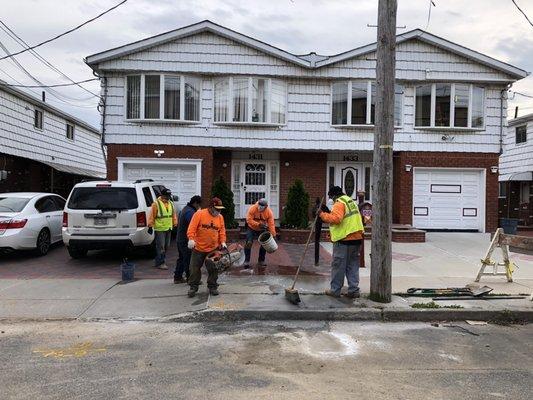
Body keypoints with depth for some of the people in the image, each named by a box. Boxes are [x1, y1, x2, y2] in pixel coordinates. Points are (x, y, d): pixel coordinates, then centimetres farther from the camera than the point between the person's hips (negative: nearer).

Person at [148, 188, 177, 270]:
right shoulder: (156, 204, -8)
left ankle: (158, 262, 24)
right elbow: (152, 216, -9)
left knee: (166, 246, 12)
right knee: (161, 246, -6)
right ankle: (160, 263, 1)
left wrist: (175, 224, 16)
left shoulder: (171, 203, 13)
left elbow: (173, 215, 19)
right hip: (159, 229, -7)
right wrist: (150, 226, -10)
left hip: (168, 229, 7)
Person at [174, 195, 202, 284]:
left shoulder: (185, 209, 16)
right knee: (189, 259, -5)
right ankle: (190, 278, 0)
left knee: (181, 258, 16)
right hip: (186, 240, -11)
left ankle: (177, 277, 23)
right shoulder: (190, 212, -19)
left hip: (180, 239, 11)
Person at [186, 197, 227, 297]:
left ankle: (212, 287, 23)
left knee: (213, 269, 9)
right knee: (195, 268, 5)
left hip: (213, 249, 3)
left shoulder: (220, 217, 4)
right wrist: (191, 239, -27)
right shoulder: (199, 214, -10)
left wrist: (223, 242, -4)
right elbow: (192, 228, -15)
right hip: (198, 248, -3)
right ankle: (193, 287, 19)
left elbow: (222, 231, 9)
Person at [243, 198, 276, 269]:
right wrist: (258, 224, -37)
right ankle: (246, 262, -4)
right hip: (252, 229, -2)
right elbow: (249, 220, -25)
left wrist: (273, 235, -25)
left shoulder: (269, 212, -18)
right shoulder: (252, 209, -23)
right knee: (248, 243, -12)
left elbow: (271, 224, -18)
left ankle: (261, 261, 19)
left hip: (263, 230, 2)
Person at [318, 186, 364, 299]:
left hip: (344, 240, -9)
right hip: (356, 238, 9)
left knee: (338, 265, 0)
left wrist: (322, 214, -15)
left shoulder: (339, 203, -10)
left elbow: (336, 218, -25)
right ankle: (354, 290, 11)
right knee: (353, 265, 11)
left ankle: (335, 290, 6)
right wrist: (329, 212, 16)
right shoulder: (351, 202, 20)